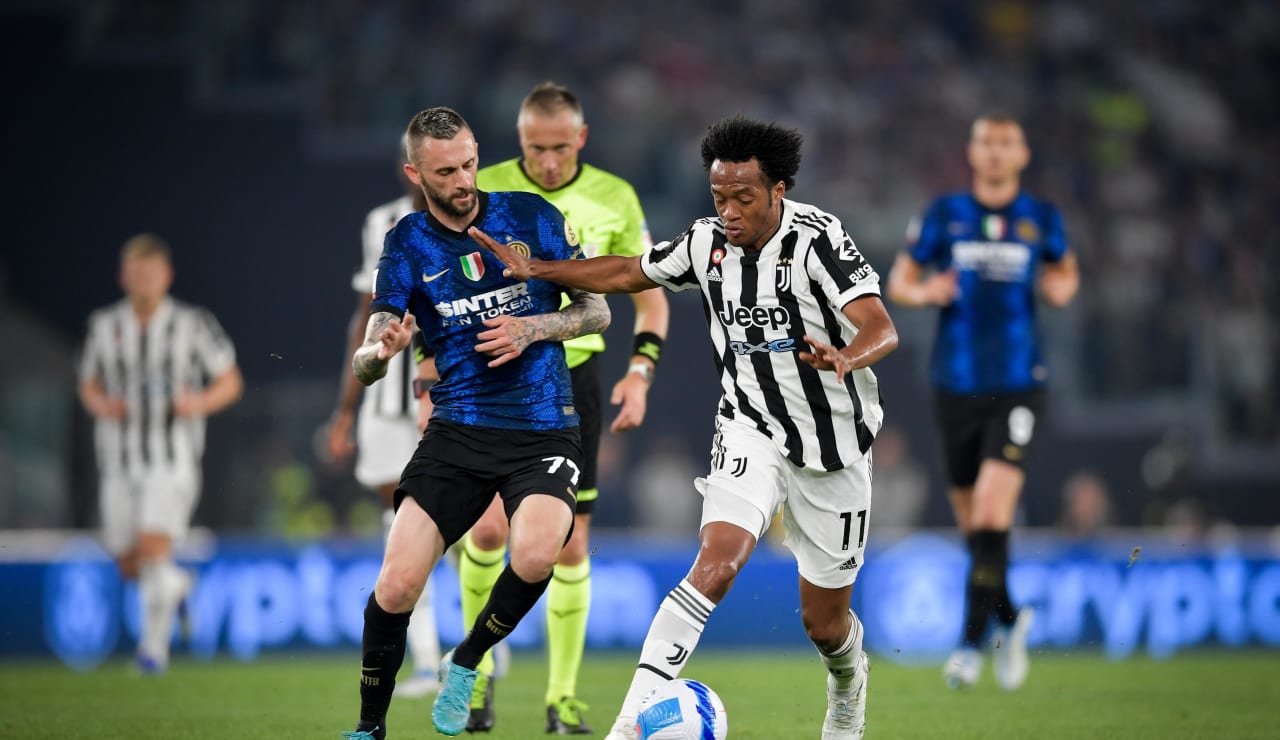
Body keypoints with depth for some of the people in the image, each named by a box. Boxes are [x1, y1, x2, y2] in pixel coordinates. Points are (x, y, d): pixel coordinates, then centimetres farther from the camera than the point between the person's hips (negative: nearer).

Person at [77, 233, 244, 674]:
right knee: (130, 566, 6)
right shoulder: (104, 326, 5)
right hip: (120, 459, 4)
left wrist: (201, 403, -16)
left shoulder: (192, 325, -3)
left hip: (173, 458, -4)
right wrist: (101, 405, -7)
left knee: (154, 547, -20)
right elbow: (89, 388, 16)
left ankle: (155, 645, -9)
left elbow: (230, 382, 4)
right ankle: (174, 585, 40)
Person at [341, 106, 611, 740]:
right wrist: (382, 350, -29)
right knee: (396, 586, -13)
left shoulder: (532, 216, 1)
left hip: (544, 430, -1)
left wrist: (532, 329, -12)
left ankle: (464, 664, -2)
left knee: (534, 557, -30)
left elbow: (597, 311, 7)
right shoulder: (407, 244, 2)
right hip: (456, 431, 1)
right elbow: (363, 366, -4)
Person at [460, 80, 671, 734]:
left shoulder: (614, 199, 1)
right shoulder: (482, 191, -4)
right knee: (489, 526, -17)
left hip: (573, 377, 2)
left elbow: (650, 295, 10)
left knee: (570, 543, 0)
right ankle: (477, 667, 5)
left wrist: (640, 371, -5)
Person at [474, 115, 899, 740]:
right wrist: (535, 270, 5)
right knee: (715, 565, -25)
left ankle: (848, 680, 47)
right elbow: (629, 272, 12)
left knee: (824, 623, 9)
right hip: (752, 431, 2)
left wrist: (844, 357, -56)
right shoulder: (707, 243, -6)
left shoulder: (818, 240, -22)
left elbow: (882, 329, -34)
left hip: (832, 447, -2)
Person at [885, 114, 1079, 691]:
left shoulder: (1042, 219, 5)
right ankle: (1008, 620, 33)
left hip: (1019, 384, -1)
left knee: (993, 507, -17)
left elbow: (1065, 273, 22)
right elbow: (899, 281, 10)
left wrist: (1061, 288, -2)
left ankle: (972, 642, -12)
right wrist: (925, 292, -13)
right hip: (957, 384, 1)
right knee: (970, 519, 7)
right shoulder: (944, 215, 4)